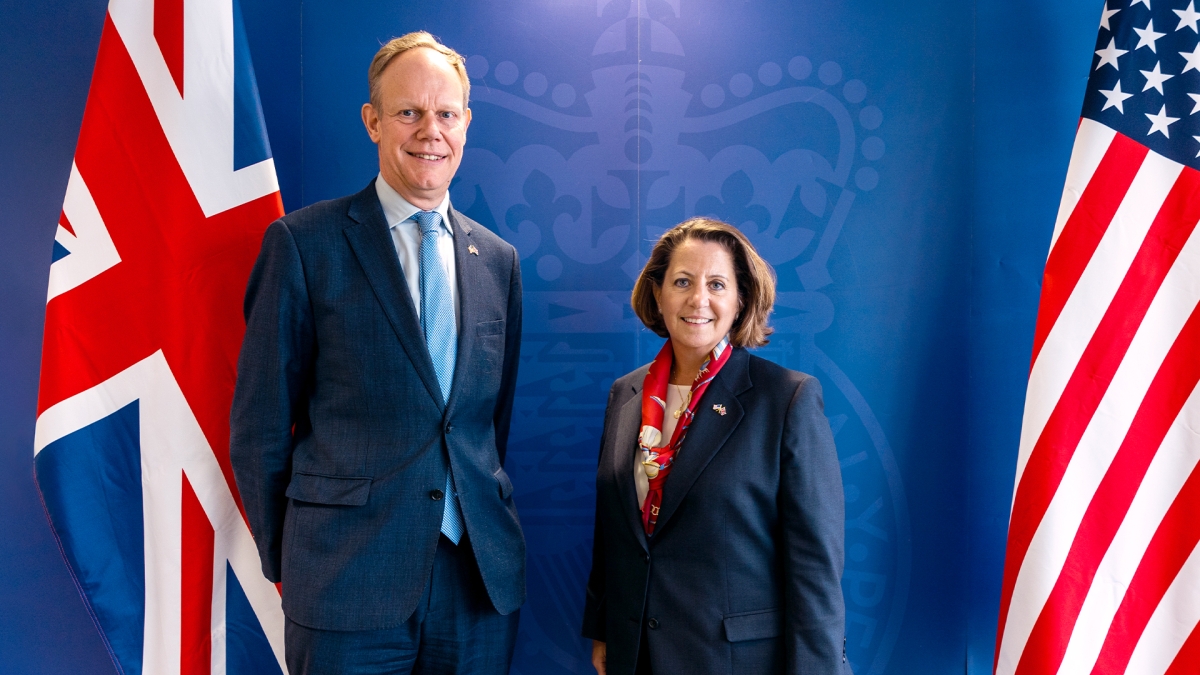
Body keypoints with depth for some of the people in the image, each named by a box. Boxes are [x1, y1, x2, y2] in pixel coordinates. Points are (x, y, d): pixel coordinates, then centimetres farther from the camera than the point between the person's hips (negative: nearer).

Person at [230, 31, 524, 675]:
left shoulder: (498, 260, 7)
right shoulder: (303, 242, -5)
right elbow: (259, 425, -2)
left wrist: (487, 521, 13)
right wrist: (287, 560, 2)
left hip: (483, 576, 4)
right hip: (350, 584, -3)